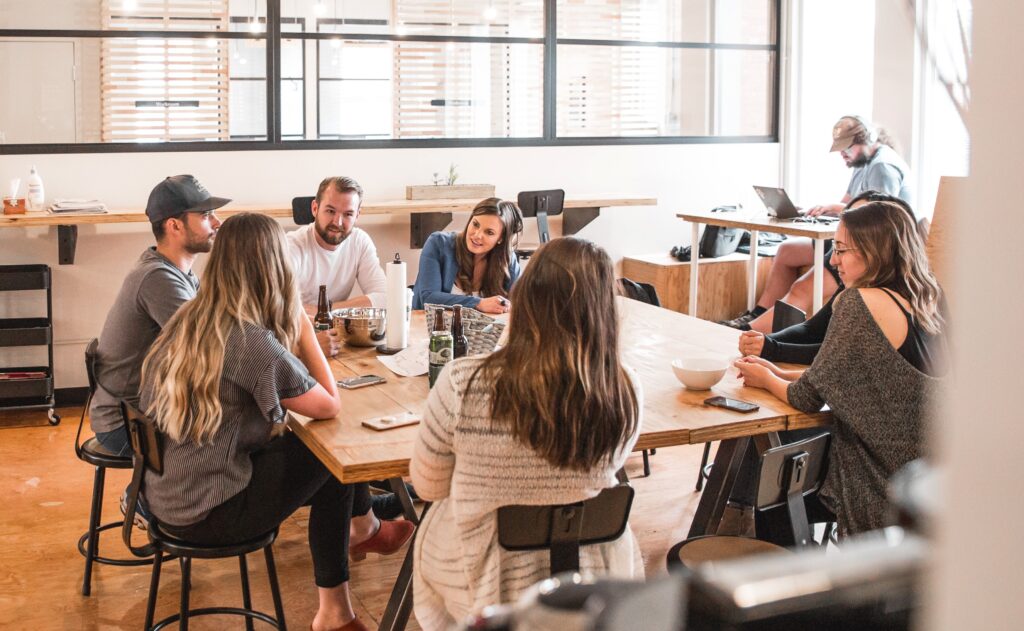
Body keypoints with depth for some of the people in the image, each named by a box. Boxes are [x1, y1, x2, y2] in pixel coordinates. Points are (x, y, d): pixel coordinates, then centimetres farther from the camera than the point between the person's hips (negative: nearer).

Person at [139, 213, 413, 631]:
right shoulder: (254, 343, -23)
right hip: (207, 514, -8)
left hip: (163, 497, 8)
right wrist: (302, 325, -8)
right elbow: (330, 407, -13)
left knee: (297, 444, 19)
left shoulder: (185, 321, 0)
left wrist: (291, 330, 1)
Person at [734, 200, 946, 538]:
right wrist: (781, 374, 11)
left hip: (886, 491, -8)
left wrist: (767, 380, 6)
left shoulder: (860, 302, -21)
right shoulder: (924, 305, 5)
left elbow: (808, 398, -14)